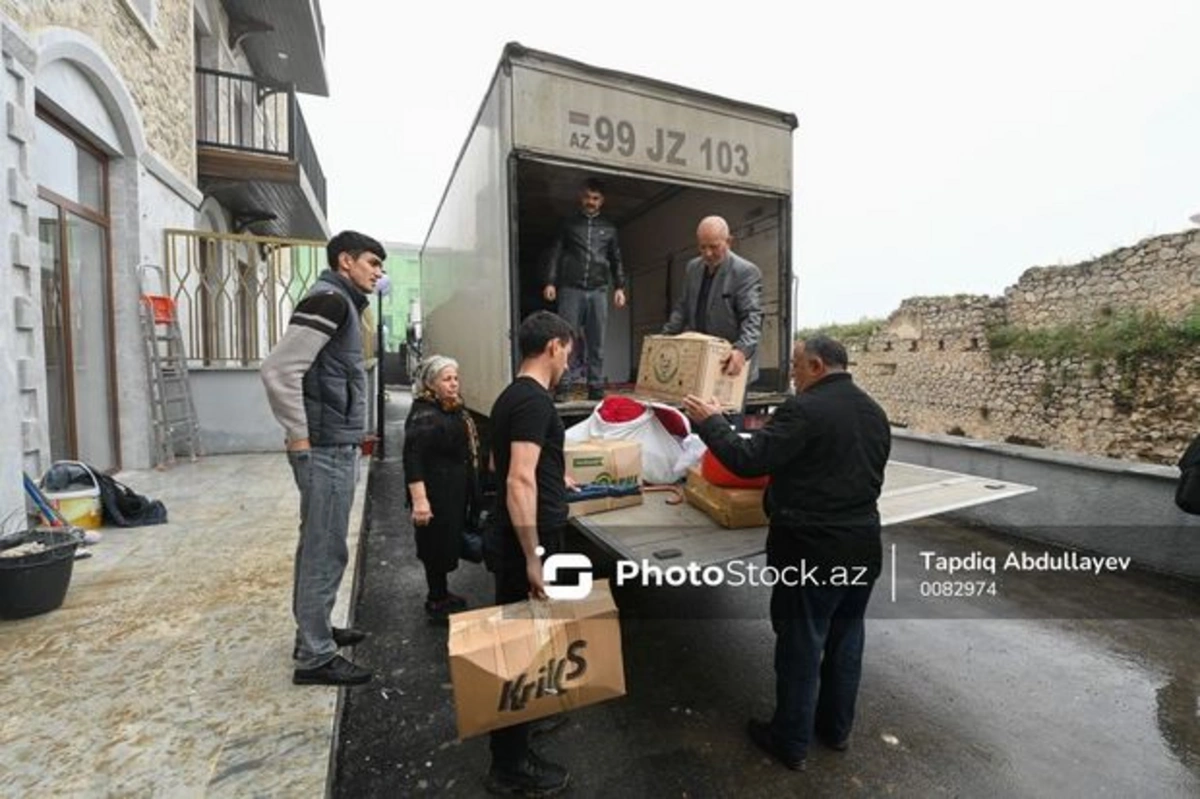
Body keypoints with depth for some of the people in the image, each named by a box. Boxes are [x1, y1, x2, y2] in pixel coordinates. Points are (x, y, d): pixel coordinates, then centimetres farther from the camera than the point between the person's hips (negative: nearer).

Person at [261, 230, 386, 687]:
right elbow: (278, 369, -23)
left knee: (317, 548, 18)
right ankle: (315, 658, 11)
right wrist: (299, 435, -17)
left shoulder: (341, 303, 17)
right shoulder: (329, 299, -13)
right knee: (325, 552, -1)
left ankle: (314, 632, 33)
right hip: (326, 451, -10)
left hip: (336, 447, 10)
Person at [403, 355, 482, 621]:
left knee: (449, 543, 19)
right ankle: (436, 602, 21)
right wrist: (419, 499, -33)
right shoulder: (424, 414, -19)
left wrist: (470, 491, 27)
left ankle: (441, 593, 36)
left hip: (455, 491, 9)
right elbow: (412, 458, -27)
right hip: (436, 493, -9)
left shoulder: (454, 409, 10)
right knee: (438, 546, 4)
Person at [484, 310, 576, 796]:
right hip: (525, 544, -10)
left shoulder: (512, 395, 11)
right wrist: (533, 557, -24)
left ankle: (524, 716, 43)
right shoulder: (535, 400, -20)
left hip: (515, 540, 10)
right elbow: (520, 481, -27)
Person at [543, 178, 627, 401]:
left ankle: (596, 389, 4)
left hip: (598, 291, 2)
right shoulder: (569, 223, 13)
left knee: (597, 344, 0)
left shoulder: (609, 228, 18)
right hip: (571, 289, -1)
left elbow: (616, 260, 18)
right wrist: (550, 282, -4)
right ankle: (562, 389, -5)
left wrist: (619, 287, 7)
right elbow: (555, 254, 7)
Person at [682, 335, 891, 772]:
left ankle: (792, 742, 26)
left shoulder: (804, 409, -20)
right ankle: (837, 726, 40)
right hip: (863, 546, 8)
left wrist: (710, 420, -10)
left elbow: (747, 460, -23)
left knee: (801, 646, 8)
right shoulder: (874, 412, 7)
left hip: (813, 550, -8)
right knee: (845, 640, 22)